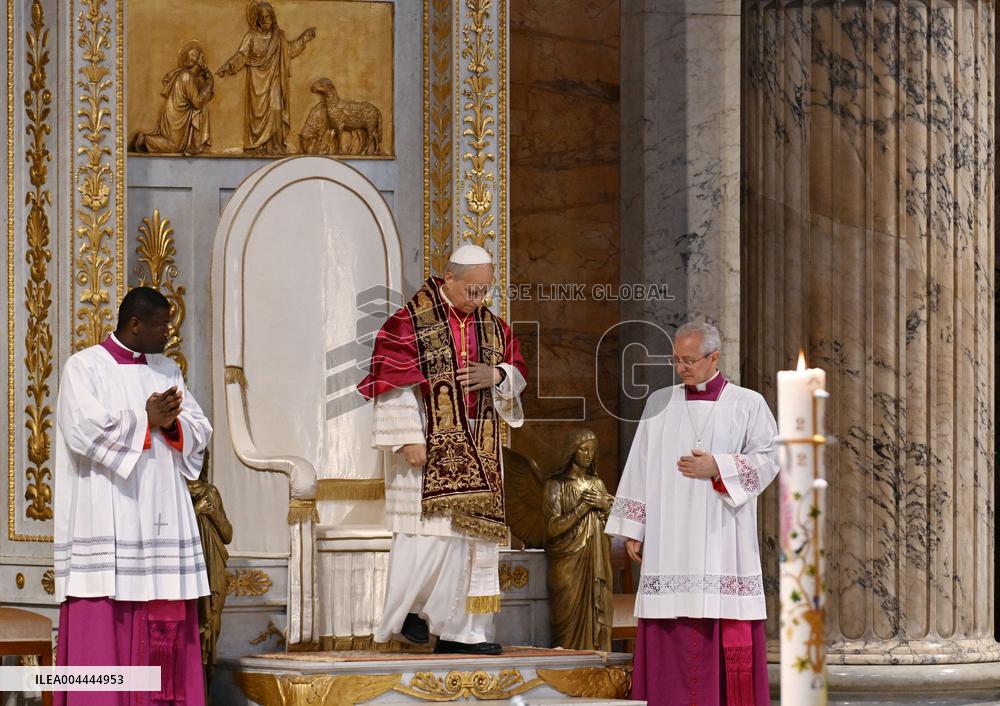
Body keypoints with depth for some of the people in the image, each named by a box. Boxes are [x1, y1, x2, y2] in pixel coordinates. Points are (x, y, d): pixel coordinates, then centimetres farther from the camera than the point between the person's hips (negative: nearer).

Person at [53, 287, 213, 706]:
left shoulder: (167, 370, 17)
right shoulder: (85, 367, 0)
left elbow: (200, 431, 11)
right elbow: (83, 427, -15)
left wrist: (171, 422, -10)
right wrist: (146, 419, -11)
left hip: (162, 520, 6)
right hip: (106, 512, -6)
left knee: (166, 621, 1)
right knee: (103, 622, -10)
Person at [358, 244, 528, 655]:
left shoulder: (491, 326, 11)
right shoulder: (410, 321, -8)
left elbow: (517, 376, 14)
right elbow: (394, 382, -12)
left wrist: (497, 375, -9)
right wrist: (409, 438, -19)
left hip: (477, 450, 6)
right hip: (427, 446, -6)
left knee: (474, 536, 4)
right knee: (429, 529, -12)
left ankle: (461, 631, 7)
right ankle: (407, 611, 4)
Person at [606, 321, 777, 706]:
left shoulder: (748, 404, 5)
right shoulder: (660, 403, 10)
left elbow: (769, 457, -1)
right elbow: (640, 467, 9)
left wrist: (717, 468, -13)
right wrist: (633, 528, 4)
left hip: (721, 534, -2)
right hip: (669, 534, 2)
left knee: (728, 620, -5)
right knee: (672, 625, -3)